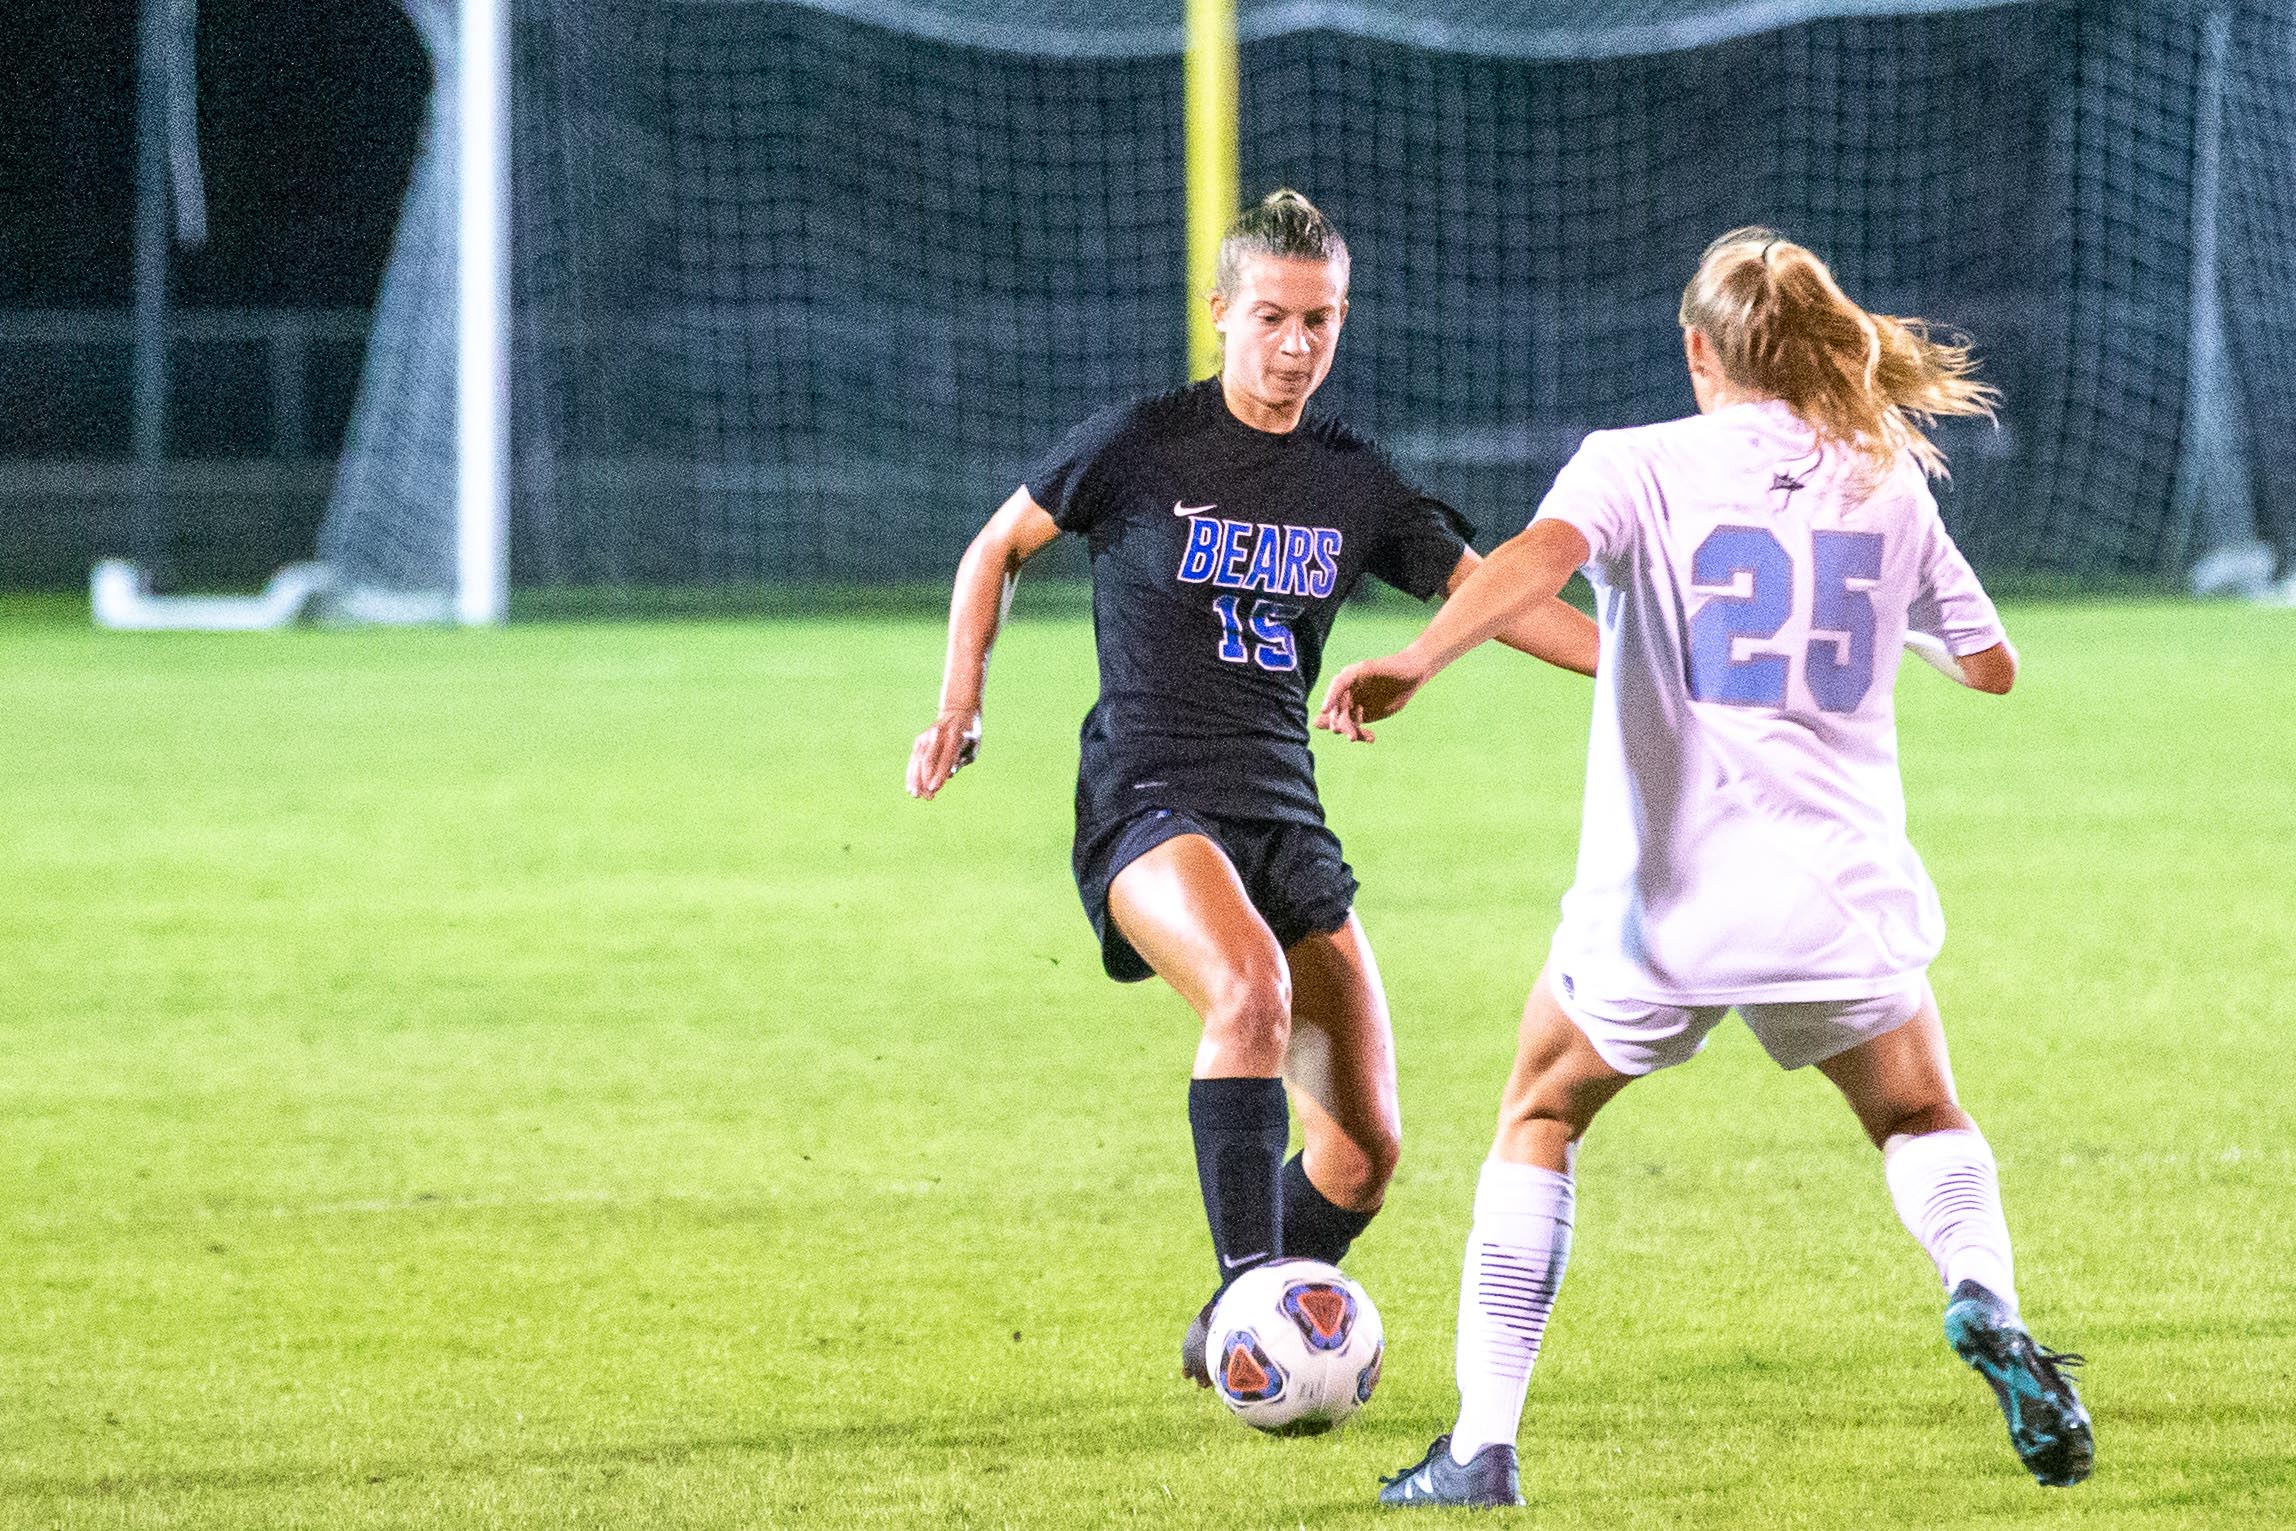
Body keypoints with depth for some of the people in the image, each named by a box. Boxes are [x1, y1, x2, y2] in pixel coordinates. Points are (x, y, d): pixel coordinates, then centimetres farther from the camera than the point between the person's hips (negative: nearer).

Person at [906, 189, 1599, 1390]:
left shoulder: (1355, 485, 9)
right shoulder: (1140, 445, -2)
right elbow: (998, 548, 12)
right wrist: (961, 703, 2)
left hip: (1284, 817, 5)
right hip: (1146, 798, -5)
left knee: (1364, 1144, 0)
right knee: (1252, 988, -37)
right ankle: (1247, 1297, -33)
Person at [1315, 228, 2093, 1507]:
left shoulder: (1640, 465, 0)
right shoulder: (1887, 488, 9)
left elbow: (1544, 554, -21)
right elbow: (1991, 663, 19)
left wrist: (1412, 666, -33)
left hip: (1663, 903, -2)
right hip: (1843, 897, 2)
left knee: (1542, 1122, 21)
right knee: (1923, 1122, 25)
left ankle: (1483, 1446, 11)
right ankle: (1985, 1297, -8)